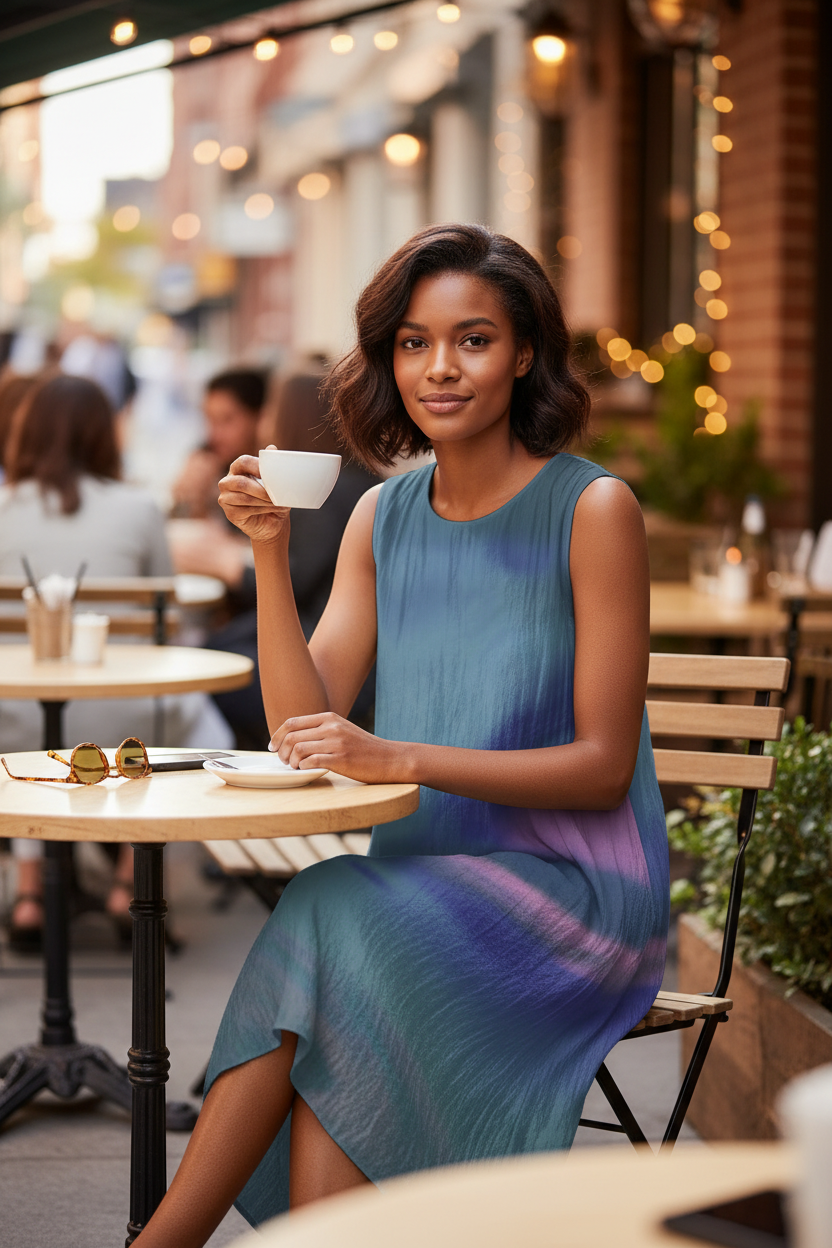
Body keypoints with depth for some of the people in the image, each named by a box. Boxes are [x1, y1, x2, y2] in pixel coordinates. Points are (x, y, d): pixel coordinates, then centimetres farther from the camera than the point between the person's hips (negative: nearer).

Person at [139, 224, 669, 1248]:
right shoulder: (382, 518, 9)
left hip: (574, 890, -4)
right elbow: (305, 730, 2)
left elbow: (603, 766, -11)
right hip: (423, 882, 4)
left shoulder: (591, 509, -8)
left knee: (338, 924, -28)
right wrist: (269, 550, -8)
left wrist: (401, 759, -22)